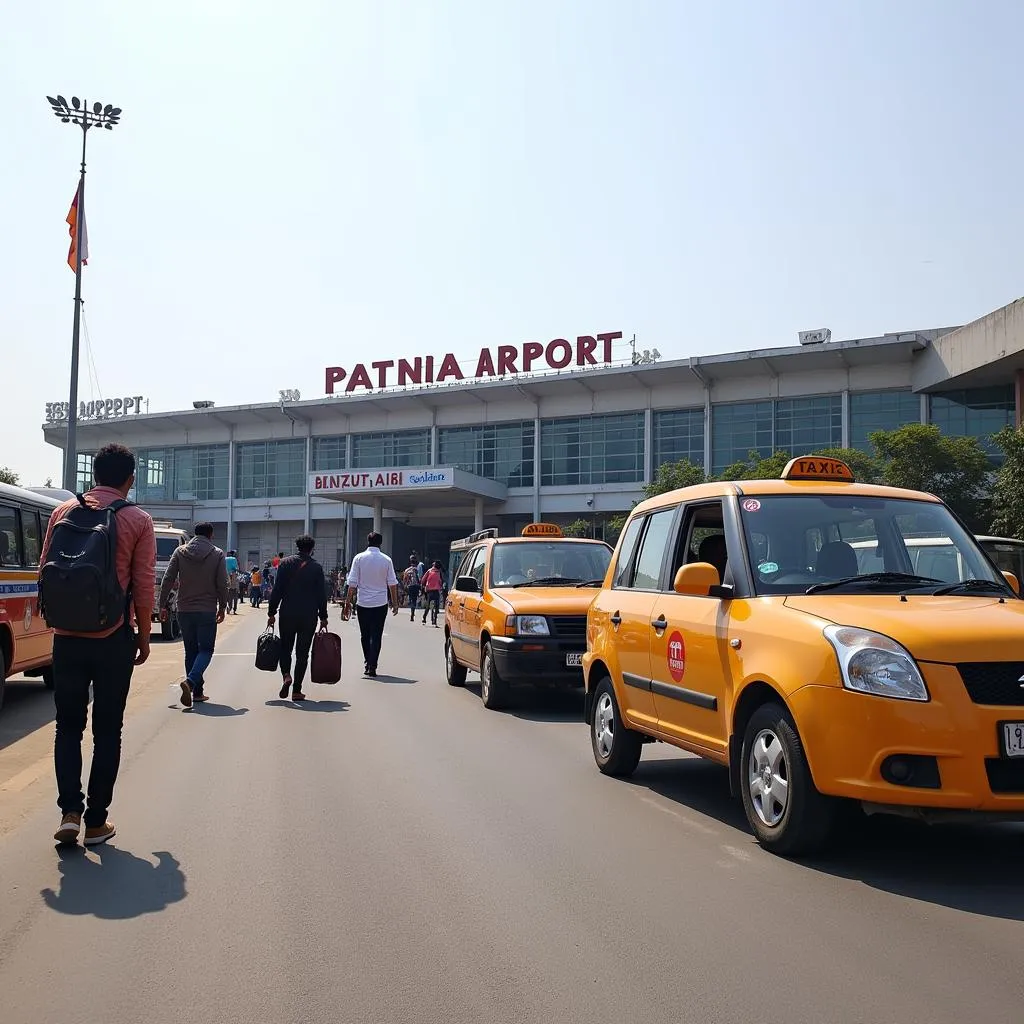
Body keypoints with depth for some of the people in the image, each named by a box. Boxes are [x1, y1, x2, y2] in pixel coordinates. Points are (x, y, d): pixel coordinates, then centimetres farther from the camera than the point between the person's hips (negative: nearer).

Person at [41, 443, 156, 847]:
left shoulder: (63, 512, 3)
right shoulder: (138, 520, -5)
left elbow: (45, 571, 7)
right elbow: (144, 586, -6)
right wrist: (144, 636, 6)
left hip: (67, 637, 2)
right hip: (114, 639, -2)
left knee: (68, 726, 13)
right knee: (107, 731, 8)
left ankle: (70, 811, -1)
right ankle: (96, 821, 11)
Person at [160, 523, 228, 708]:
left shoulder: (180, 552, 3)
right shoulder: (217, 554, -2)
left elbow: (168, 580, 0)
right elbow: (222, 584, -4)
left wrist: (162, 605, 6)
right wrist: (222, 607, 7)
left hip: (184, 611, 3)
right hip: (207, 611, -3)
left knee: (191, 651, 12)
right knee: (206, 650, 3)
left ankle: (197, 691, 12)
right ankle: (190, 681, -21)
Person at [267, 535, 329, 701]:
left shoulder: (285, 563, -1)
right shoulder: (317, 567, -1)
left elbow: (277, 590, -3)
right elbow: (322, 594, 0)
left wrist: (271, 613, 3)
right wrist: (323, 617, 8)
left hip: (288, 614, 0)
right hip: (309, 616, 0)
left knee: (285, 648, 14)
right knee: (302, 653, 6)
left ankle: (286, 675, -12)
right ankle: (296, 690, 6)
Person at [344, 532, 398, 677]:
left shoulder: (359, 558, -3)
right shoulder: (386, 560, -2)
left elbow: (352, 583, -4)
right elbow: (392, 584, 1)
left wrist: (349, 600, 2)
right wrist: (395, 603, 9)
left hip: (362, 603, 1)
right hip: (380, 603, 0)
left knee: (364, 635, 15)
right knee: (376, 636, 2)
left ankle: (368, 663, 20)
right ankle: (372, 667, -2)